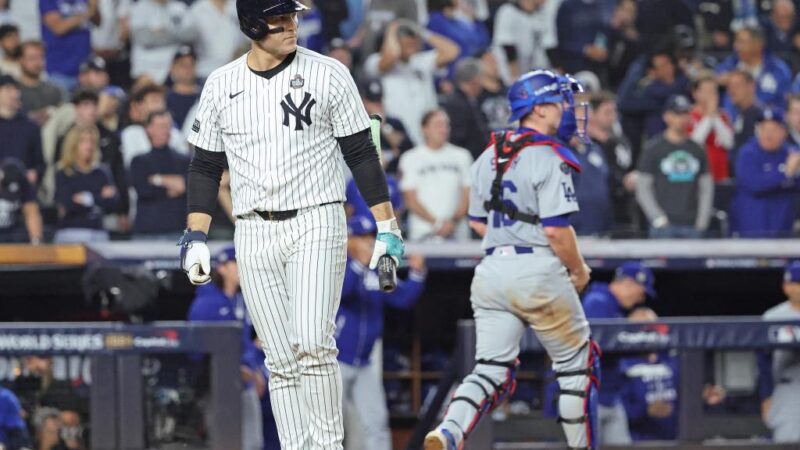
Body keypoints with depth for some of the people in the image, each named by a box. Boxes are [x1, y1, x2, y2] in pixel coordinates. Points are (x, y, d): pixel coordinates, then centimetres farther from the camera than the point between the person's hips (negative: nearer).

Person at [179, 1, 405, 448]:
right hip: (254, 235, 3)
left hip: (316, 224, -3)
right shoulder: (222, 85, 6)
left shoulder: (328, 74, -1)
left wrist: (387, 227, -4)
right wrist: (196, 238, 3)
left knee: (313, 344, -18)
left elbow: (362, 155, 0)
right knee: (281, 361, 2)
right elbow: (206, 167, 12)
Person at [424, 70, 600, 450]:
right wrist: (578, 270, -1)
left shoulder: (488, 156, 12)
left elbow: (477, 223, 19)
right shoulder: (548, 158, -11)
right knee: (578, 363, 10)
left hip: (491, 271, 6)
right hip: (538, 271, -6)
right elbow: (556, 229, -16)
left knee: (492, 370, 3)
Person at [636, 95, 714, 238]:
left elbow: (706, 187, 15)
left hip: (692, 226, 4)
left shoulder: (697, 150, 13)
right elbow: (643, 188, 0)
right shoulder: (653, 149, 2)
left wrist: (702, 219, 4)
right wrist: (658, 219, -9)